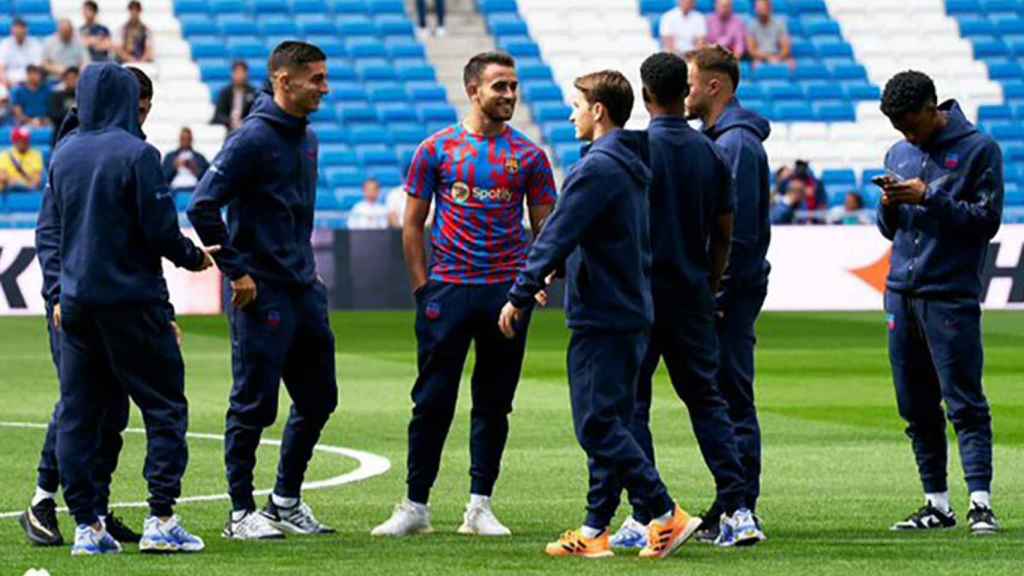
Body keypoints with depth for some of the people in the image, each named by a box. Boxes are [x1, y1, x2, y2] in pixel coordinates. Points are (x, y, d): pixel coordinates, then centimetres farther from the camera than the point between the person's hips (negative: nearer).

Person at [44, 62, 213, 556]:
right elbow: (160, 229, -13)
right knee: (164, 407, 3)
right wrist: (194, 257, 6)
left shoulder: (62, 155, 7)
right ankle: (161, 520, -5)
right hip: (132, 300, -6)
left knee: (77, 415, 8)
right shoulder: (136, 154, -12)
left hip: (76, 302, 6)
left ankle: (86, 527, 5)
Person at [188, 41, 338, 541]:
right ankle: (241, 513, 6)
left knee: (318, 399, 12)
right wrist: (237, 272, -15)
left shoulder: (306, 138, 12)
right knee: (254, 406, -2)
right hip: (262, 294, -9)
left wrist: (306, 268, 16)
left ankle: (286, 501, 25)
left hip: (304, 291, 9)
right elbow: (202, 207, -18)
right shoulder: (253, 138, -14)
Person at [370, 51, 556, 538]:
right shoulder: (437, 149, 2)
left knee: (493, 403, 6)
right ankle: (415, 506, 6)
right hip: (447, 291, -2)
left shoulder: (528, 155, 6)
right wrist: (422, 287, -1)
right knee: (433, 401, -1)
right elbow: (413, 224, 5)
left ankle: (480, 506, 13)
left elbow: (545, 226, 10)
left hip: (507, 292, 2)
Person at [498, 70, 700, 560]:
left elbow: (557, 236, -19)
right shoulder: (633, 165, 14)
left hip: (601, 317, -10)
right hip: (630, 312, 10)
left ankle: (666, 516, -10)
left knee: (597, 425, -8)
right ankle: (595, 530, 14)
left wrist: (520, 296, -15)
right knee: (608, 424, 11)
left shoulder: (598, 168, -16)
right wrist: (559, 270, 26)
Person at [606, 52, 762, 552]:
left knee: (631, 403, 1)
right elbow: (724, 231, 9)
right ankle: (736, 511, 3)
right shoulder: (709, 151, 6)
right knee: (706, 399, 11)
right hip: (693, 295, 5)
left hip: (643, 291, -5)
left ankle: (645, 517, -4)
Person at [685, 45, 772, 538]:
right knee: (722, 400, 11)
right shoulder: (713, 139, 17)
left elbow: (738, 231, -19)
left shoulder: (738, 143, -14)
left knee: (731, 401, -7)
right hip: (716, 292, 10)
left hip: (730, 292, -10)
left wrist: (717, 297, -20)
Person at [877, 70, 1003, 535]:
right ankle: (937, 504, 12)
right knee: (916, 408, 7)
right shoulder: (898, 154, 16)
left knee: (965, 403, -10)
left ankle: (980, 502, -13)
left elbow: (987, 219, -8)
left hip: (951, 296, -6)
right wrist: (889, 207, -2)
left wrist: (929, 197, -16)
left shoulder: (978, 149, -3)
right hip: (902, 295, 6)